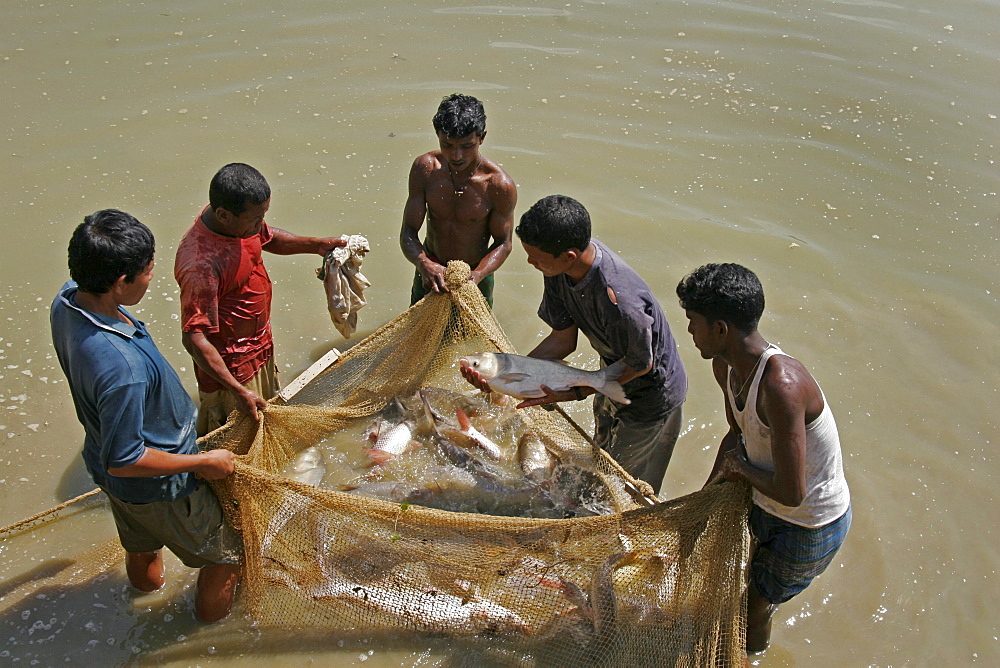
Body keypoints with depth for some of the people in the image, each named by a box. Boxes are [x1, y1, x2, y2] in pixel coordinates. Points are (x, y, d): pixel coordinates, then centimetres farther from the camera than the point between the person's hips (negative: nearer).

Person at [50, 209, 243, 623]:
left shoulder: (67, 300, -16)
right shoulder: (121, 366, -43)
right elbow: (123, 460, -31)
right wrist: (203, 462, -19)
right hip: (157, 487, -8)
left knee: (141, 545, 37)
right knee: (229, 551, 20)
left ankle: (147, 583, 65)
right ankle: (212, 613, 46)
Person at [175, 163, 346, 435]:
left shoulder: (238, 218, -11)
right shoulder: (202, 265, -37)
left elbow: (269, 238, 12)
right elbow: (194, 338, -33)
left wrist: (317, 244, -2)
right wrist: (238, 391, -32)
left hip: (259, 348, 9)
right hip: (231, 366, -8)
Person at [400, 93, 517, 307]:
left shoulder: (499, 185, -25)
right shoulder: (425, 168, -19)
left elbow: (503, 243, -14)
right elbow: (408, 231, -17)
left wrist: (477, 275, -32)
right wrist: (424, 265, -38)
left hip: (475, 276, -2)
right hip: (429, 271, 3)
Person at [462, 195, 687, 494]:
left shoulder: (619, 301, -45)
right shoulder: (561, 266, -22)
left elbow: (641, 365, -26)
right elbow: (564, 338, -11)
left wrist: (576, 392, -23)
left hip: (650, 396, -7)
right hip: (615, 377, 7)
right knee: (602, 455, 31)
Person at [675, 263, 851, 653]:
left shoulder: (780, 386, -39)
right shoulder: (725, 366, -9)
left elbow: (791, 493, -35)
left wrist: (740, 465, -18)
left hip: (810, 528, -8)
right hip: (762, 504, 8)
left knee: (750, 607, 13)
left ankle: (752, 655, 46)